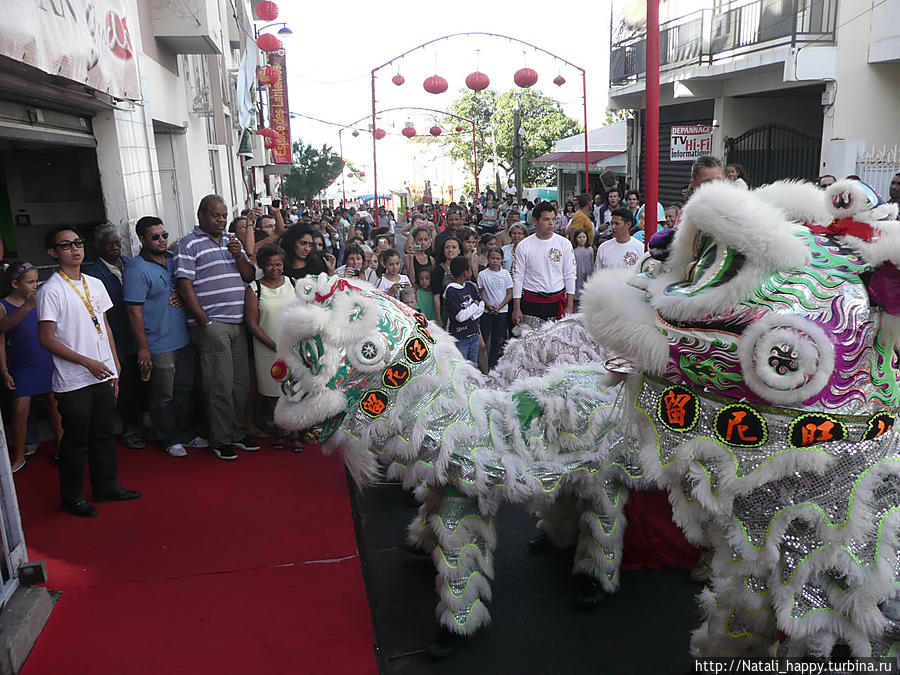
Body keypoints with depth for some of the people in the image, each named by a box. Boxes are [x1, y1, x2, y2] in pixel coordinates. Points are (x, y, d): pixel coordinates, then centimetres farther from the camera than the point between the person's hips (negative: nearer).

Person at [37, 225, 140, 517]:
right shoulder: (51, 290, -10)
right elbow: (46, 339, -13)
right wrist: (88, 362, -16)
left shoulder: (95, 284, 10)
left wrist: (114, 367, 12)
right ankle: (72, 497, 20)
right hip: (73, 382, -6)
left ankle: (106, 485, 29)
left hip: (103, 375, 6)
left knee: (103, 434, 15)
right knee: (75, 441, 5)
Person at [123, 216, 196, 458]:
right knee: (163, 397, 5)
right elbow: (134, 311, -15)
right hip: (158, 346, -7)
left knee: (185, 389, 16)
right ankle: (170, 440, 20)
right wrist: (143, 348, -17)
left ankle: (186, 433, 30)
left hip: (184, 340, 7)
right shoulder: (136, 270, -13)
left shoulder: (174, 259, 8)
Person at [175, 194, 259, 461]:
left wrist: (238, 256, -4)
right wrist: (206, 322, -14)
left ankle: (236, 432, 24)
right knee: (221, 385, -4)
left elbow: (250, 276, 16)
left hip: (237, 323, 7)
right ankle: (220, 440, 9)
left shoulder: (231, 242, 18)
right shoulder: (188, 244, -3)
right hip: (211, 324, -6)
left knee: (241, 382, 10)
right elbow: (185, 286, -10)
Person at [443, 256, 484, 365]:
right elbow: (460, 316, -21)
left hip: (474, 334, 7)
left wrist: (471, 315, -9)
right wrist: (475, 305, -7)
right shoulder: (451, 291, -16)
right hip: (459, 337, -7)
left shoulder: (470, 286, 6)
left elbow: (482, 306, 8)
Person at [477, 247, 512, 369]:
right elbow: (478, 293, -1)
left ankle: (493, 365, 19)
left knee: (498, 339, 8)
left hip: (502, 311, 2)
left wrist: (499, 307, -9)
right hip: (487, 312, -2)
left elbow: (509, 294, 2)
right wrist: (487, 305, -13)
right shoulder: (482, 274, -3)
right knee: (484, 337, -5)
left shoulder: (505, 273, 2)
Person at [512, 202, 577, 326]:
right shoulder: (523, 246, 0)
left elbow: (570, 276, 4)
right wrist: (516, 308, -2)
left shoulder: (564, 243, 3)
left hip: (557, 301, 1)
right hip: (531, 302, -1)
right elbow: (518, 277, 2)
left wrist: (570, 306, -2)